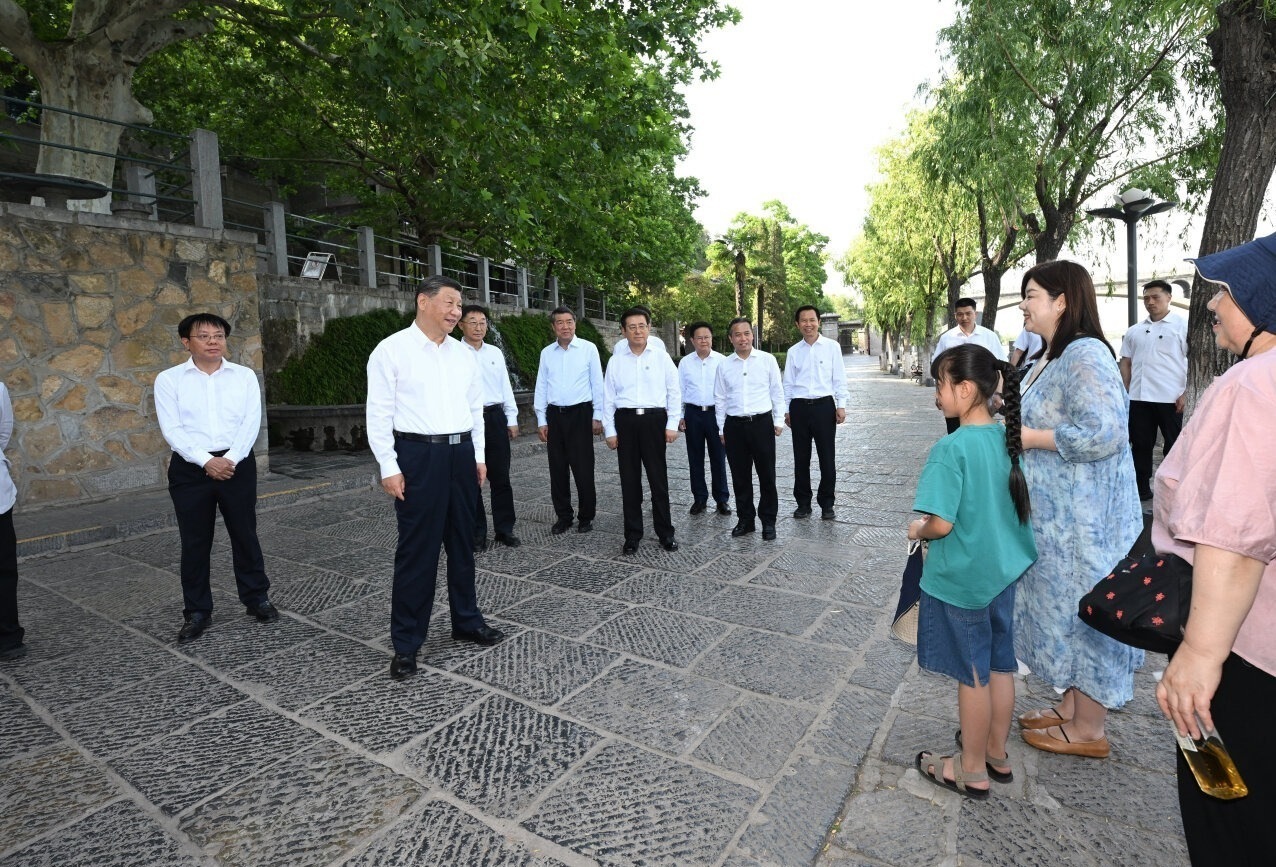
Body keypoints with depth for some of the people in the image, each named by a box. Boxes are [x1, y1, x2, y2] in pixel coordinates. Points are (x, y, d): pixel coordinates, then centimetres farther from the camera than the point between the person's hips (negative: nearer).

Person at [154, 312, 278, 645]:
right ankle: (197, 612, 20)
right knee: (195, 542, 7)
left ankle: (256, 598, 23)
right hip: (190, 468, 0)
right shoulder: (168, 379, 2)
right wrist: (206, 461, -17)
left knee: (245, 534, 9)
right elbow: (172, 429, -5)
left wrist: (231, 459, -15)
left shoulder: (244, 375, 5)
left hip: (238, 464, 1)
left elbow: (251, 421, -3)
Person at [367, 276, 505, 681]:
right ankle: (405, 643, 15)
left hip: (462, 453, 5)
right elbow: (379, 413, -7)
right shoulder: (391, 350, -5)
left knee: (462, 542, 15)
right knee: (417, 548, 0)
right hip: (418, 455, -5)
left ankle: (466, 620, 31)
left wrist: (479, 456, 12)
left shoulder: (464, 354, 11)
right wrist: (389, 468, -11)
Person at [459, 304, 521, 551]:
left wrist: (512, 419, 11)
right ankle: (477, 533, 19)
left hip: (495, 417, 3)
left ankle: (505, 529, 20)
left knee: (500, 477, 8)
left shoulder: (495, 353, 11)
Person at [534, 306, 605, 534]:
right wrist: (541, 420, 5)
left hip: (580, 413, -3)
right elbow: (541, 387, 9)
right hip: (554, 415, 3)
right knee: (557, 469, 8)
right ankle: (563, 516, 21)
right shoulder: (546, 353, 8)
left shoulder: (588, 349, 0)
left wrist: (597, 416, -2)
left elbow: (597, 384, 0)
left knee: (583, 468, 0)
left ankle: (586, 516, 14)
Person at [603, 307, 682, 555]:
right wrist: (609, 430, 3)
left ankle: (665, 532, 17)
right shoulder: (616, 361, 7)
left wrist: (672, 425, -2)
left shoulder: (661, 357, 4)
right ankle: (632, 534, 19)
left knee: (658, 478, 3)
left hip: (654, 419, -1)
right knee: (629, 479, 7)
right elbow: (608, 397, 8)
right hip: (625, 421, 2)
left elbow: (674, 392, 4)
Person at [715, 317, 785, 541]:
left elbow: (777, 392, 5)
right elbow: (720, 399, 10)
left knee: (767, 475, 4)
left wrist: (779, 420, 3)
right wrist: (722, 429, 9)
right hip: (734, 425, 2)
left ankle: (768, 521, 17)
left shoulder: (767, 360, 0)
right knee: (740, 476, 9)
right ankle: (745, 519, 24)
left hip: (762, 422, -2)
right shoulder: (724, 365, 5)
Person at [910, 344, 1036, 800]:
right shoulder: (1008, 437, 0)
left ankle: (972, 771, 27)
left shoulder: (951, 449, -24)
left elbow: (941, 523, -25)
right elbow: (1023, 503, 11)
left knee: (973, 675, 8)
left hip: (961, 579, -7)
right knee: (1000, 665, 20)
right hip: (1004, 570, 8)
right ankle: (996, 753, 39)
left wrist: (917, 530, -6)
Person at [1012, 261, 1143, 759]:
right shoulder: (1051, 357, 12)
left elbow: (1103, 435, -27)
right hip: (1055, 512, 10)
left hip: (1083, 517, -10)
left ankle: (1088, 731, 20)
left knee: (1083, 610, 3)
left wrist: (1029, 437, -19)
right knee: (1064, 607, 18)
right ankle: (1070, 707, 33)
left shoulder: (1085, 355, -19)